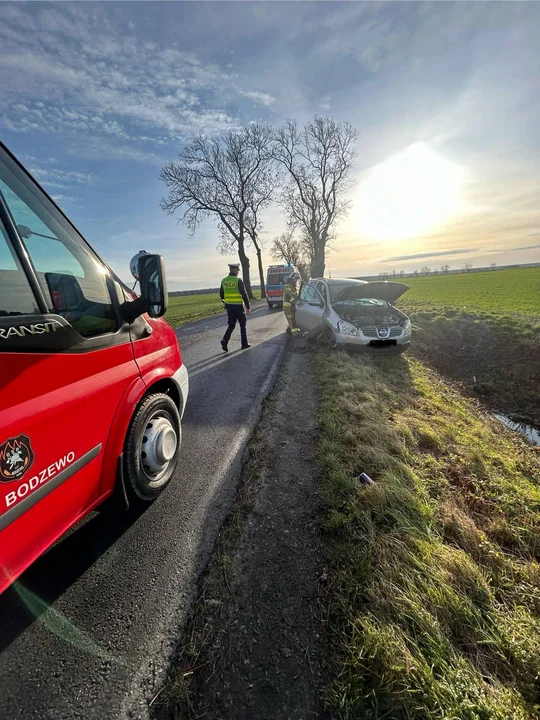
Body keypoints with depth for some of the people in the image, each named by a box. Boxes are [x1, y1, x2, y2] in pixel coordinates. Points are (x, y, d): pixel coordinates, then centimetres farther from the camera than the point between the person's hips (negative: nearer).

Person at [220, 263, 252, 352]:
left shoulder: (224, 281, 5)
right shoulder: (238, 281, -13)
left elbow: (221, 295, 12)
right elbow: (244, 295, -16)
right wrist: (248, 308, -11)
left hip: (229, 307, 5)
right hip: (238, 307, -5)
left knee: (231, 325, 13)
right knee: (242, 325, 10)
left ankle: (225, 341, -6)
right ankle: (244, 344, 17)